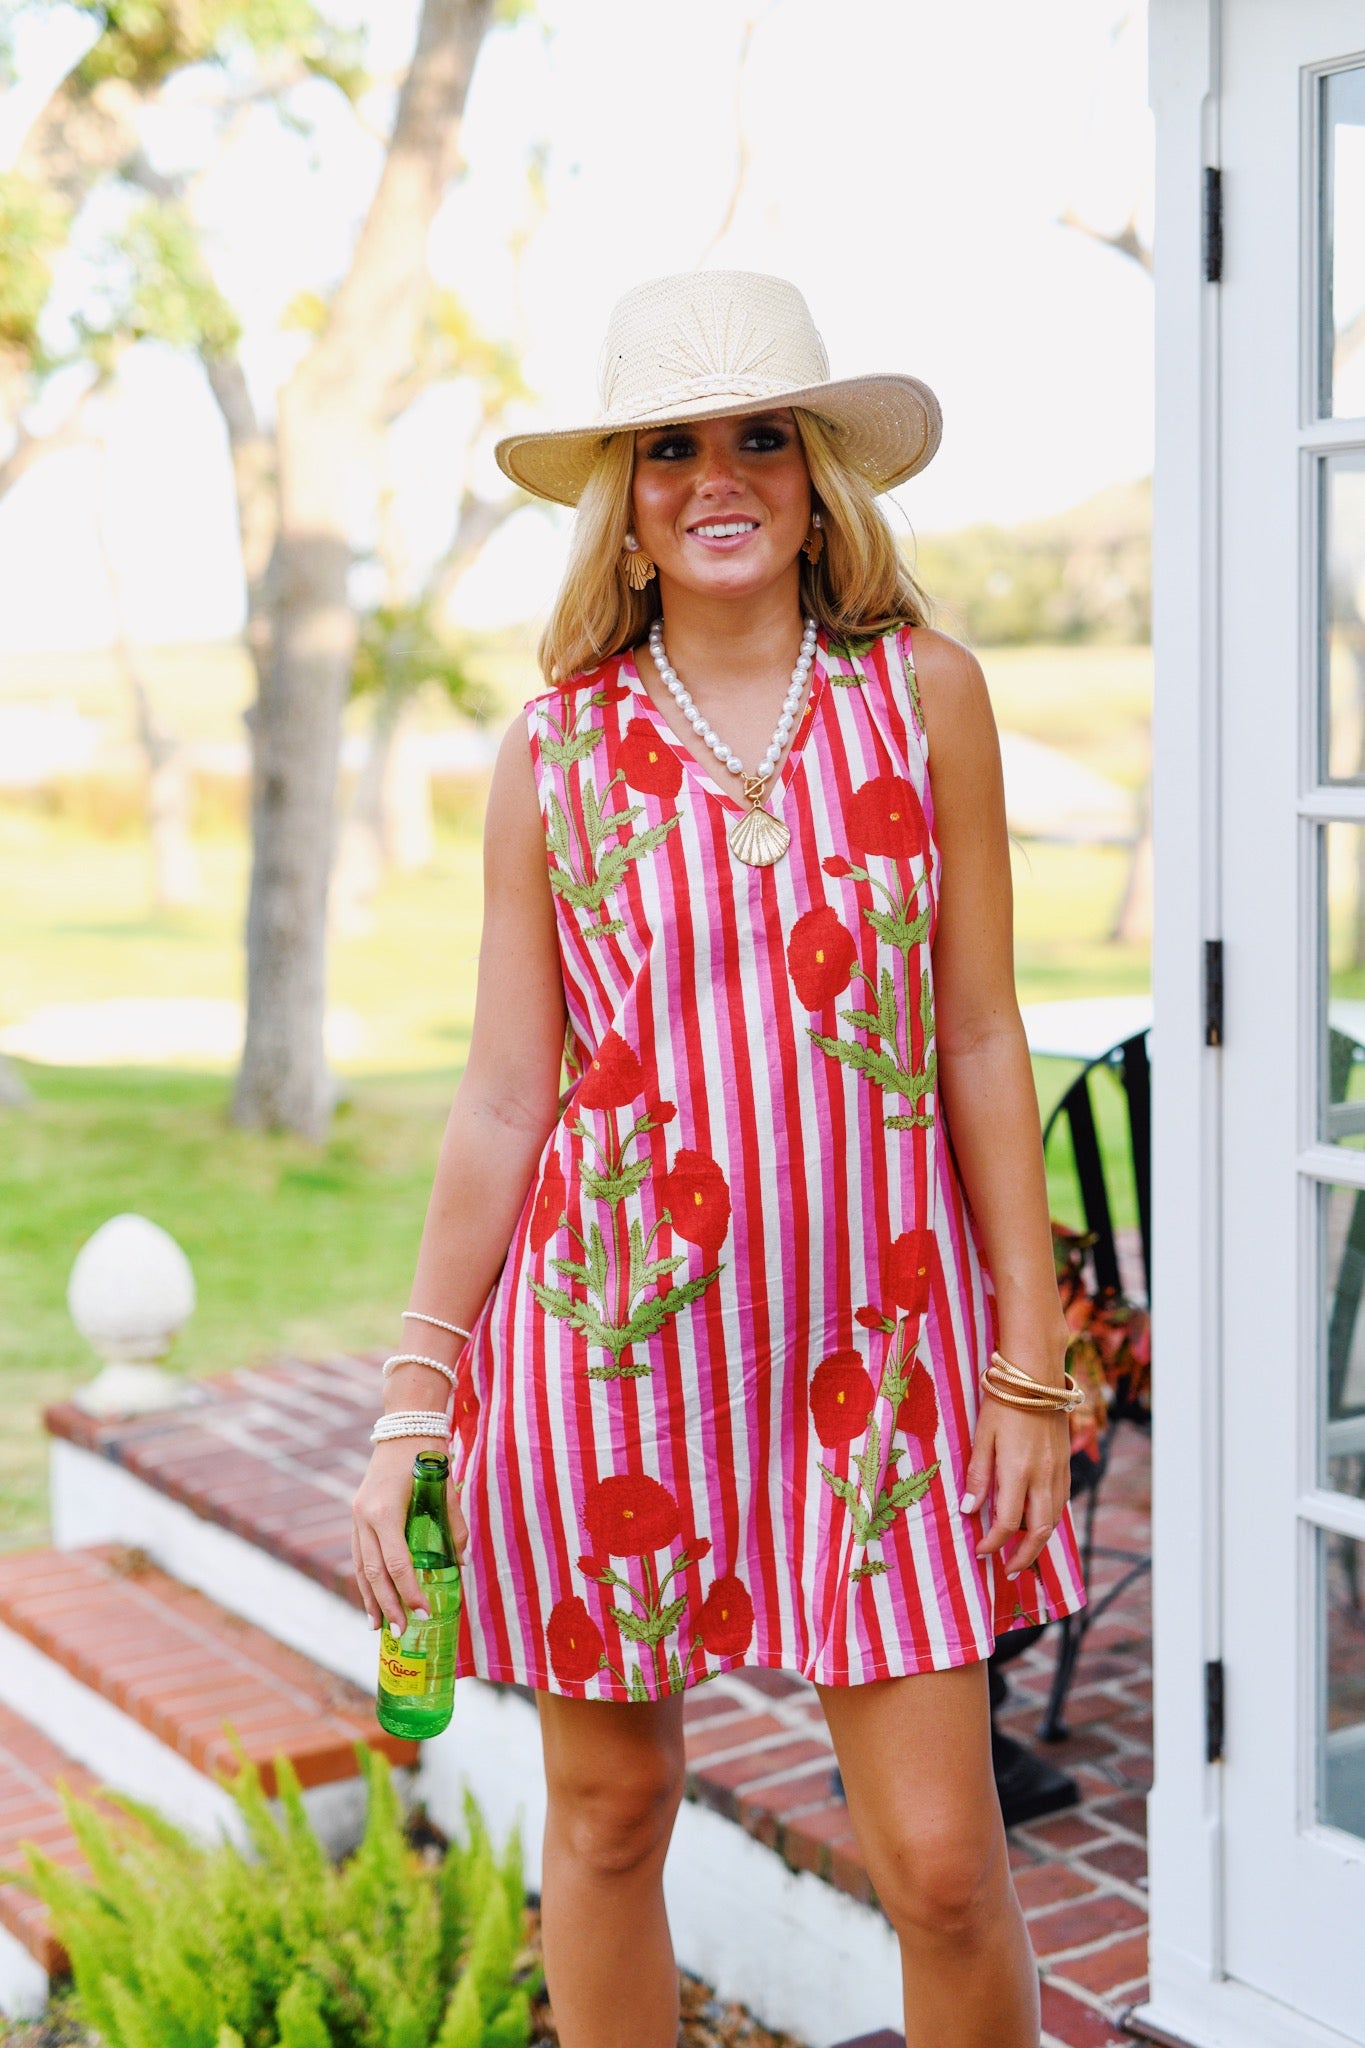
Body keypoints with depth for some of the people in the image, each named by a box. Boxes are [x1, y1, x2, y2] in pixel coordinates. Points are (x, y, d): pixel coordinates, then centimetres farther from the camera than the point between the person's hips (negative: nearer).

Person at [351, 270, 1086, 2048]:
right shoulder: (558, 748, 2)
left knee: (943, 1858, 0)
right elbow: (503, 1100, 4)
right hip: (612, 1326, 1)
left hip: (874, 1332, 0)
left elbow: (982, 1044, 3)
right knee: (608, 1818, 12)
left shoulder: (924, 693, 1)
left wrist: (1033, 1363, 0)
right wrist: (413, 1399, 3)